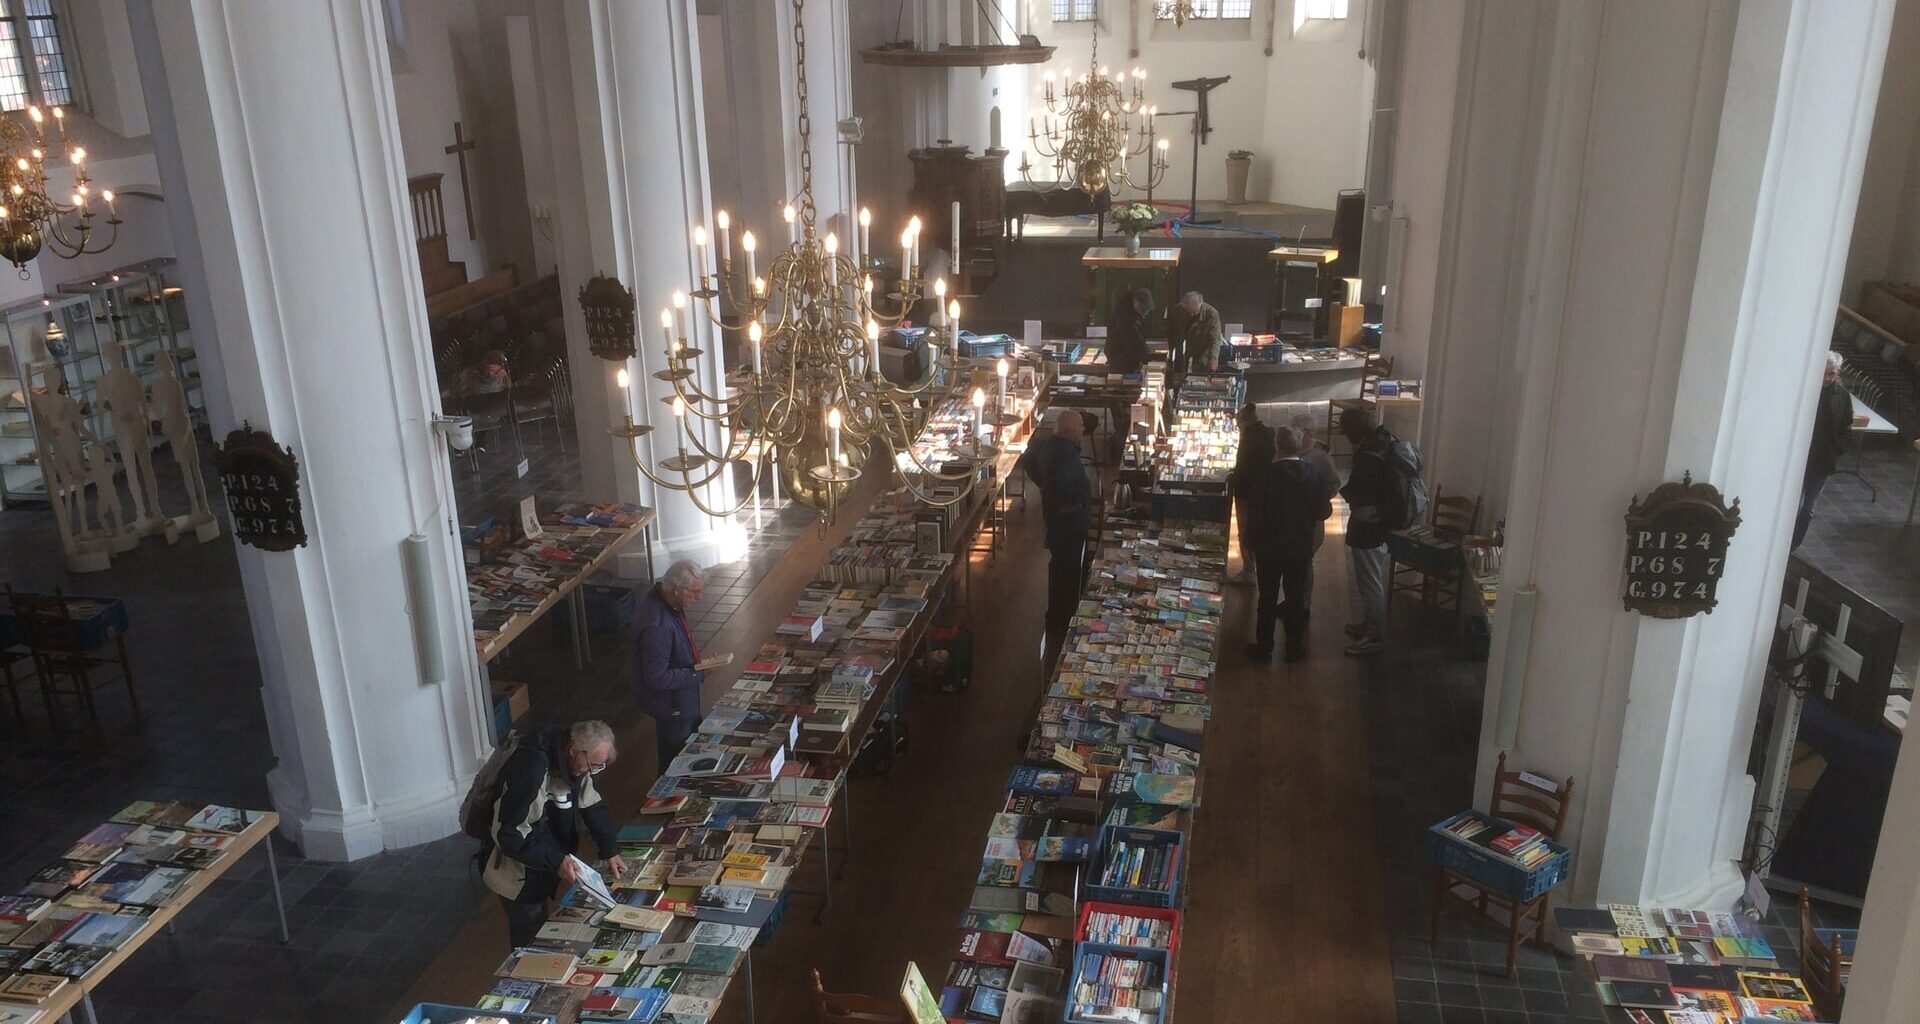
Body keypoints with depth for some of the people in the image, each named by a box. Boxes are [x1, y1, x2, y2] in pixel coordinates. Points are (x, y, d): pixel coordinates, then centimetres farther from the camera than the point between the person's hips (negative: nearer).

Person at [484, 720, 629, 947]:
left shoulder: (576, 761, -8)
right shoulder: (532, 770, -33)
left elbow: (593, 806, 4)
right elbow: (508, 834, -29)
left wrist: (610, 852, -4)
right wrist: (555, 861, -28)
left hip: (546, 866, 8)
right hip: (519, 874, -8)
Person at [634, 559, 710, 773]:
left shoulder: (664, 601, -5)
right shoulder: (657, 627, -36)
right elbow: (657, 678, -30)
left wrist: (693, 650, 2)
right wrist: (699, 673, -26)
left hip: (682, 700, 10)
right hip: (671, 706, -10)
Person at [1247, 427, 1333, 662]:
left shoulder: (1263, 474, -17)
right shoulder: (1312, 473, -9)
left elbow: (1255, 509, -11)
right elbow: (1324, 510, -5)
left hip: (1269, 545, -2)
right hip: (1301, 546, 2)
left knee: (1268, 597, 10)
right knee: (1296, 598, 13)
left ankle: (1264, 647, 17)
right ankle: (1294, 648, 20)